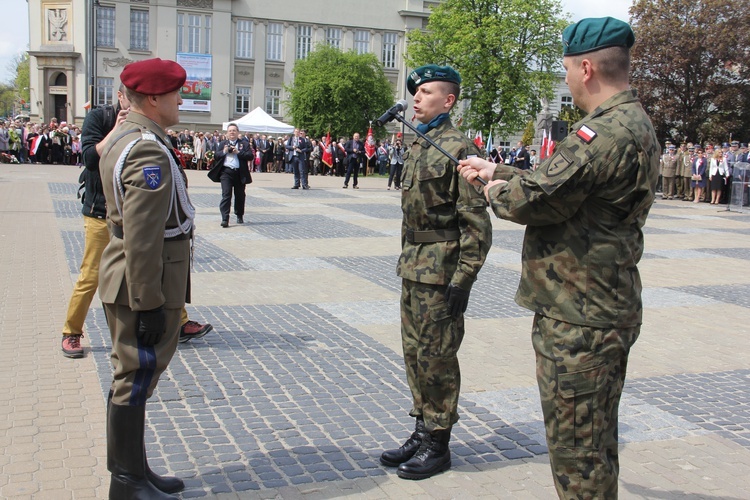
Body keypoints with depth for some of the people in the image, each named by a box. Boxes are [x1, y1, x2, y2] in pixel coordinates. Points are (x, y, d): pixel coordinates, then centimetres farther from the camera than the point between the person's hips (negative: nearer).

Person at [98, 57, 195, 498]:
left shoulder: (125, 138, 13)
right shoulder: (149, 151, -21)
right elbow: (142, 238, -26)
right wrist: (150, 304, -22)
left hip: (130, 277, 11)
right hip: (146, 282, -11)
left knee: (135, 376, 17)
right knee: (136, 379, 0)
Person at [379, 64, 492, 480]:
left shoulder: (459, 149, -13)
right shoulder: (417, 148, 14)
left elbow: (476, 223, -16)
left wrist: (464, 279, -18)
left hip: (440, 271, -9)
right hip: (414, 269, 9)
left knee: (436, 357, 1)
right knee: (414, 353, 15)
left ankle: (438, 445, 16)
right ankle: (422, 431, 29)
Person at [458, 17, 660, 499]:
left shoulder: (608, 132, -23)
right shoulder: (634, 124, 13)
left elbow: (535, 198, -26)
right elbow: (560, 180, 20)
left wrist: (498, 192, -4)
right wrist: (496, 171, 24)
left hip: (577, 320, -11)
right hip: (607, 310, 11)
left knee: (577, 447, 2)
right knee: (597, 439, 23)